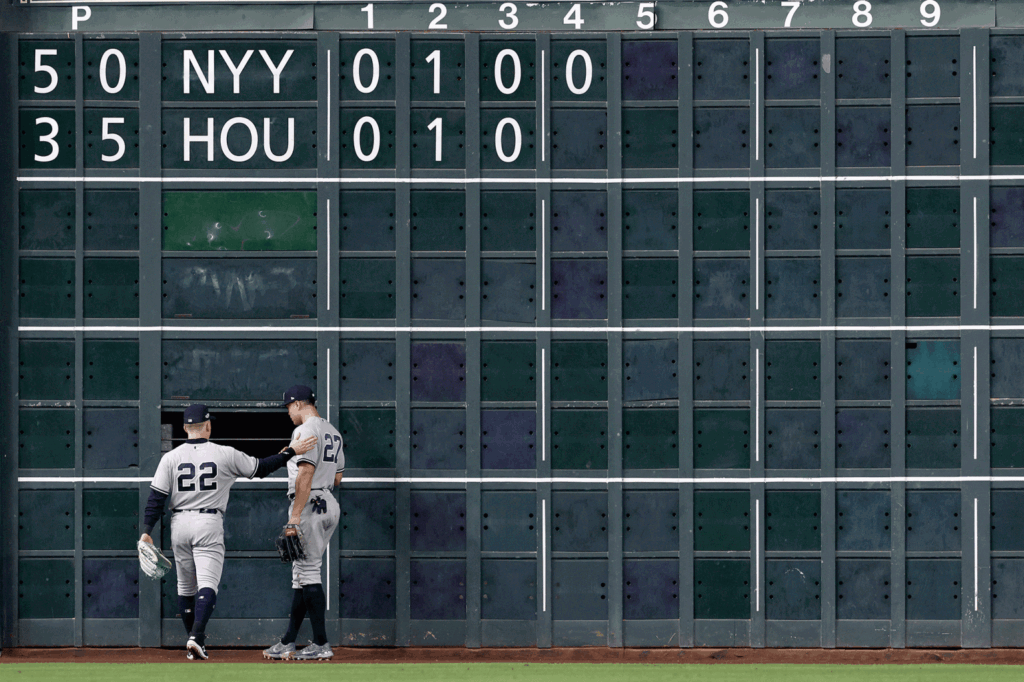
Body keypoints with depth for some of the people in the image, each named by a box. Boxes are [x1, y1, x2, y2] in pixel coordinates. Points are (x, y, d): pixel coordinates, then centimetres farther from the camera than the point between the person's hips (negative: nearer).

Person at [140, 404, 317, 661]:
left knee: (186, 586, 15)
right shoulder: (225, 455, -4)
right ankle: (196, 637, -30)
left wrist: (147, 531, -3)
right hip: (209, 524, -3)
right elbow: (261, 468, 5)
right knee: (207, 583, -9)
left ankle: (194, 644, 18)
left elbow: (156, 498, -3)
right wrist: (291, 452, 15)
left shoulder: (170, 458, 0)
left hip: (179, 524, 3)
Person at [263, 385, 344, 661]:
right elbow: (338, 477, 21)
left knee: (308, 572, -8)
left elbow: (305, 474, -21)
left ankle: (321, 644, -11)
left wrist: (296, 515, -22)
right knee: (302, 573, 12)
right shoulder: (333, 433, 18)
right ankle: (288, 643, 15)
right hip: (329, 503, 10)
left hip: (310, 505, -10)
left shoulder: (305, 431, -12)